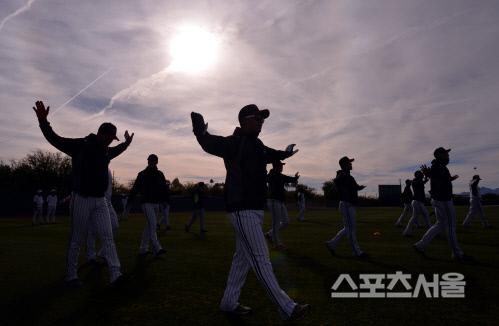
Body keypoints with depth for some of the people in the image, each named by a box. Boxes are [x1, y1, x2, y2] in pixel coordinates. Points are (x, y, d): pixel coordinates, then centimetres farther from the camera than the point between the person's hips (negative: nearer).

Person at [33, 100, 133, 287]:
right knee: (76, 240, 5)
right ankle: (71, 276, 21)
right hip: (82, 199, -5)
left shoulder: (106, 151, 11)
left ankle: (116, 275, -8)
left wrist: (127, 143, 43)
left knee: (107, 237, -5)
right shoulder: (80, 145, -8)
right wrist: (43, 121, -27)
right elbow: (54, 139, -14)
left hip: (100, 200, 5)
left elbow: (116, 151, 36)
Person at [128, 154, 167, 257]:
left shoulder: (160, 174, 11)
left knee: (149, 225, 9)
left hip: (156, 203, 5)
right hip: (146, 202, -5)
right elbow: (135, 188, 1)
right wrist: (129, 201, -1)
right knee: (152, 224, -15)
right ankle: (157, 249, -17)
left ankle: (143, 249, 18)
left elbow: (164, 189, 11)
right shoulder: (142, 174, 1)